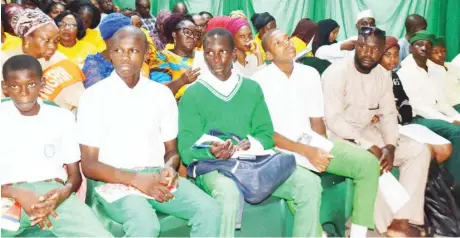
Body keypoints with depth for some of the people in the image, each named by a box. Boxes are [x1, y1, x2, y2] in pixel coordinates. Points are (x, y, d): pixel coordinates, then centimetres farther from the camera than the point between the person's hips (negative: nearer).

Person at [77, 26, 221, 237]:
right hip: (114, 181, -3)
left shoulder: (162, 93, 10)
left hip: (156, 176, 4)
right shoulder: (94, 96, -1)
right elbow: (89, 165, -4)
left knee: (210, 211, -20)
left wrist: (169, 169, -12)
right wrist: (136, 179, -20)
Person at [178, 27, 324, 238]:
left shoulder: (252, 88, 12)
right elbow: (187, 151, -4)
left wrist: (252, 145, -16)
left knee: (309, 182, -17)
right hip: (211, 166, -3)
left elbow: (266, 135, 7)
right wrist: (211, 152, -25)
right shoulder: (193, 94, 2)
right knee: (229, 192, -39)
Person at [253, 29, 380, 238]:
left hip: (312, 142, 6)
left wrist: (322, 148, -9)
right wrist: (305, 151, -20)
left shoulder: (310, 74, 10)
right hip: (280, 149, -6)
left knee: (368, 162, -12)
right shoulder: (260, 80, -7)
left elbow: (316, 119, 11)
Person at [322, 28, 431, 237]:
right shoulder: (337, 73, -18)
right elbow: (333, 119, -24)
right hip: (339, 135, -7)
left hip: (368, 131, 7)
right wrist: (368, 146, -27)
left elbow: (388, 114, 5)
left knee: (419, 150, -5)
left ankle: (402, 220, -11)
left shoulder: (383, 75, 3)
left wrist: (390, 146, -14)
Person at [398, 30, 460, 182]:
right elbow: (417, 106, -17)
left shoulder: (434, 69, 13)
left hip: (436, 116, 7)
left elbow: (442, 101, 12)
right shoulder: (405, 72, -9)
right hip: (416, 118, -7)